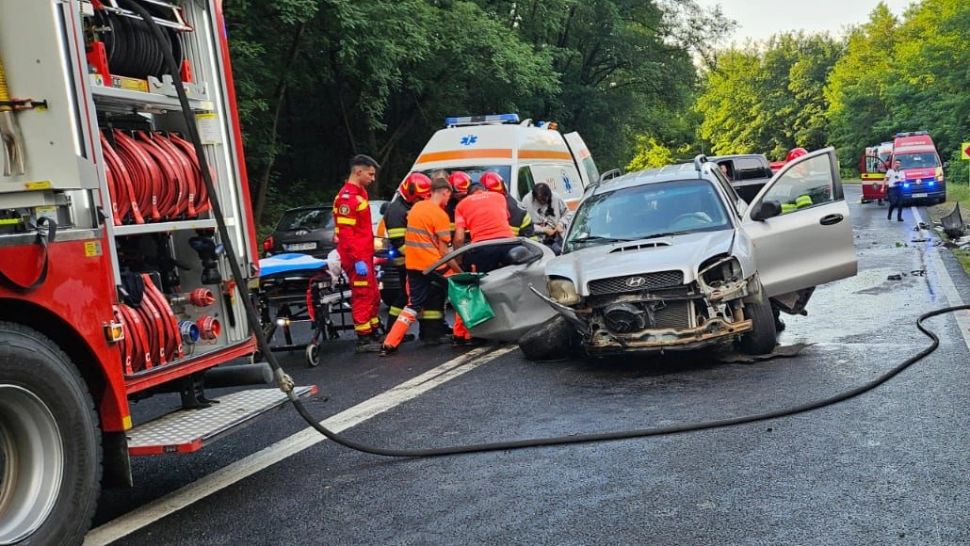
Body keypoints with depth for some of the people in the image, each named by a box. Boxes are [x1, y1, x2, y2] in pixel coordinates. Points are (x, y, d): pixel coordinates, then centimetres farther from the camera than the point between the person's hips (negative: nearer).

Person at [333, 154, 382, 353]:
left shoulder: (360, 193, 16)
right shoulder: (347, 197, -16)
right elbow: (346, 232, -21)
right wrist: (358, 260, -23)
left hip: (364, 256, 10)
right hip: (357, 258, -10)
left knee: (373, 297, 16)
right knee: (362, 297, -5)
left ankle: (373, 335, 25)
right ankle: (363, 340, 2)